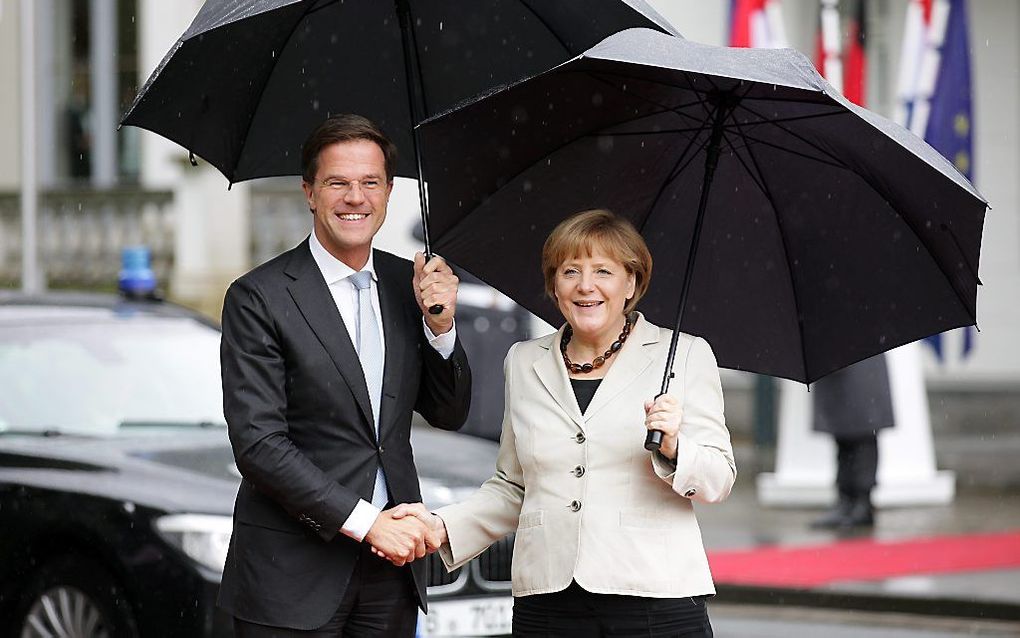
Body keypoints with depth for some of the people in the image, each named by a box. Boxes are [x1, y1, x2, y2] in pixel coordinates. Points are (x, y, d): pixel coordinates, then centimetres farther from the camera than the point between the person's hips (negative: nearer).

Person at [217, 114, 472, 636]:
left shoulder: (407, 284, 8)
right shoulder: (259, 298, -8)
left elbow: (449, 414, 12)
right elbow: (258, 443, -14)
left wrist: (440, 326, -6)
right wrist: (365, 523, -17)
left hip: (391, 562, 5)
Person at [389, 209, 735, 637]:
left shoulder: (684, 355, 3)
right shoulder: (524, 362, 12)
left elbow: (718, 482, 1)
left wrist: (672, 448, -17)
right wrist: (444, 527, 3)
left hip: (656, 600, -2)